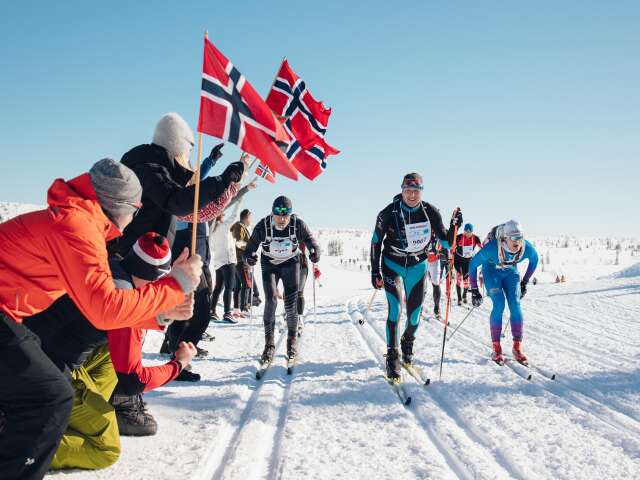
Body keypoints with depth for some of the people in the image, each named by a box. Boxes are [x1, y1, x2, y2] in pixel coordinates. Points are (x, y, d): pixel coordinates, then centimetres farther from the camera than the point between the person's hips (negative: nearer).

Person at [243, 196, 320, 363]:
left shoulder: (298, 224, -23)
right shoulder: (263, 226, -24)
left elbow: (310, 241, -17)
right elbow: (251, 247, -21)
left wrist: (315, 252, -39)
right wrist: (248, 258, -44)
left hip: (291, 263, 0)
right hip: (269, 264, 0)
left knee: (291, 304, -4)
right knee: (271, 301, -14)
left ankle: (292, 340, 17)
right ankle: (269, 343, -3)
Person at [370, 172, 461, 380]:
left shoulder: (431, 213, -13)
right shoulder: (389, 213, -17)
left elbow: (446, 242, -7)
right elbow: (376, 242, -5)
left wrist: (454, 226, -26)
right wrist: (375, 272, -5)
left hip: (417, 266, 2)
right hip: (392, 264, -2)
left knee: (415, 314, 5)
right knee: (394, 309, -18)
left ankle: (407, 342, 37)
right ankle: (392, 357, -6)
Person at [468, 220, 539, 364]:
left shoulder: (527, 248, -29)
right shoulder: (492, 247, -38)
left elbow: (534, 260, -3)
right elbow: (473, 265, -23)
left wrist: (524, 282, 1)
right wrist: (474, 290, -21)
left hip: (510, 272, 3)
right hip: (491, 270, -3)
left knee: (515, 305, -13)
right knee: (499, 304, -17)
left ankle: (517, 347, -5)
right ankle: (496, 347, -9)